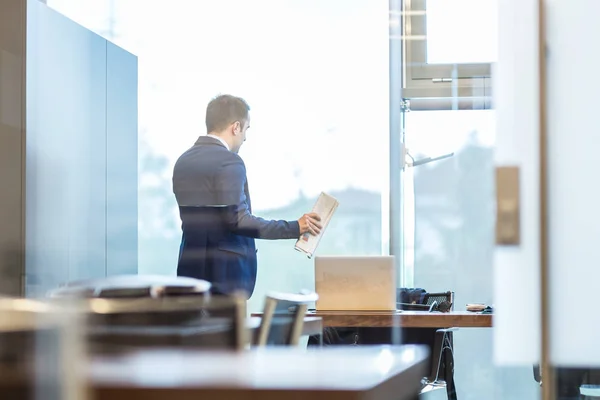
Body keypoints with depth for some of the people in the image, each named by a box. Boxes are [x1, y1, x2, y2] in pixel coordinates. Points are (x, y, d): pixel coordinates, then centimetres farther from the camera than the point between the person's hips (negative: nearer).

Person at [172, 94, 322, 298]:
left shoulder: (183, 160, 11)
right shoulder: (229, 162, -14)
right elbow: (237, 219, -20)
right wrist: (294, 228, -16)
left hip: (190, 267, 8)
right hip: (224, 272, -8)